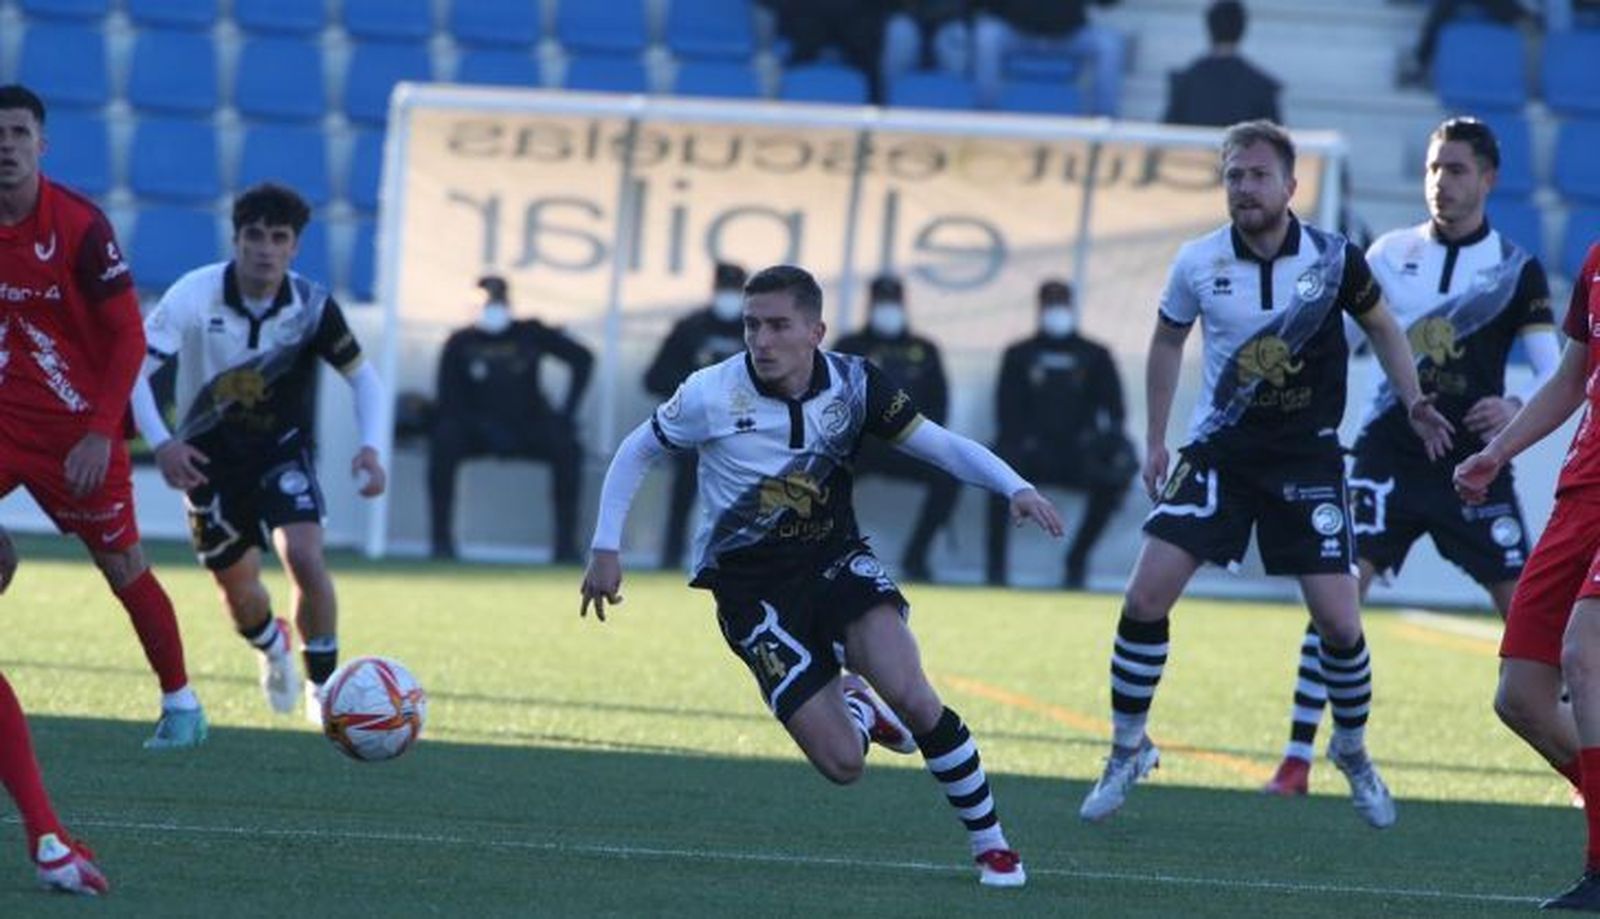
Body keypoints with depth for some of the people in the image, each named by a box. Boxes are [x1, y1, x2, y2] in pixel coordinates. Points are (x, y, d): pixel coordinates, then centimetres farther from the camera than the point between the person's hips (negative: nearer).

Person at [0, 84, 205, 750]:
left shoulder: (80, 226, -15)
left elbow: (129, 337, -12)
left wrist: (100, 433, -18)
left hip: (79, 433, -4)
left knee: (123, 569, 4)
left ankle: (181, 704, 19)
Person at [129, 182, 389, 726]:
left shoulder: (313, 307, -16)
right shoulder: (195, 296, -22)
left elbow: (362, 376, -2)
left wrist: (371, 448, -18)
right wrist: (160, 444, -37)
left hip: (282, 450, 0)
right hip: (208, 457, 0)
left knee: (306, 558, -24)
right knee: (238, 588, 9)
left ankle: (324, 689, -5)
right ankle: (273, 651, 47)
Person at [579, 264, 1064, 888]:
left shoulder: (853, 384, -8)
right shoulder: (710, 396, -14)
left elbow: (940, 444, -4)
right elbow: (636, 452, 3)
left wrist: (1015, 488, -19)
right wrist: (605, 548, -1)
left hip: (836, 559, 2)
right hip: (751, 590, -2)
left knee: (911, 697, -24)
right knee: (843, 763, -13)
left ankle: (991, 846, -5)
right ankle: (855, 707, 27)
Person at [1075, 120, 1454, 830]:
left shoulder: (1334, 259, -8)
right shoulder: (1198, 263, -5)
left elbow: (1381, 328, 11)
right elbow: (1168, 340, 13)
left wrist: (1414, 402, 1)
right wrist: (1156, 440, 13)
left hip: (1308, 458, -1)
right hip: (1218, 452, 1)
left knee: (1339, 622, -7)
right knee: (1146, 596, -11)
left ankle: (1353, 752, 20)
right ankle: (1127, 750, 7)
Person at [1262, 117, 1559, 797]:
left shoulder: (1516, 269, 0)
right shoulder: (1389, 254, 6)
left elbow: (1556, 374, -4)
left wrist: (1516, 408, -22)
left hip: (1474, 462, -1)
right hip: (1389, 453, 1)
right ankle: (1297, 757, -6)